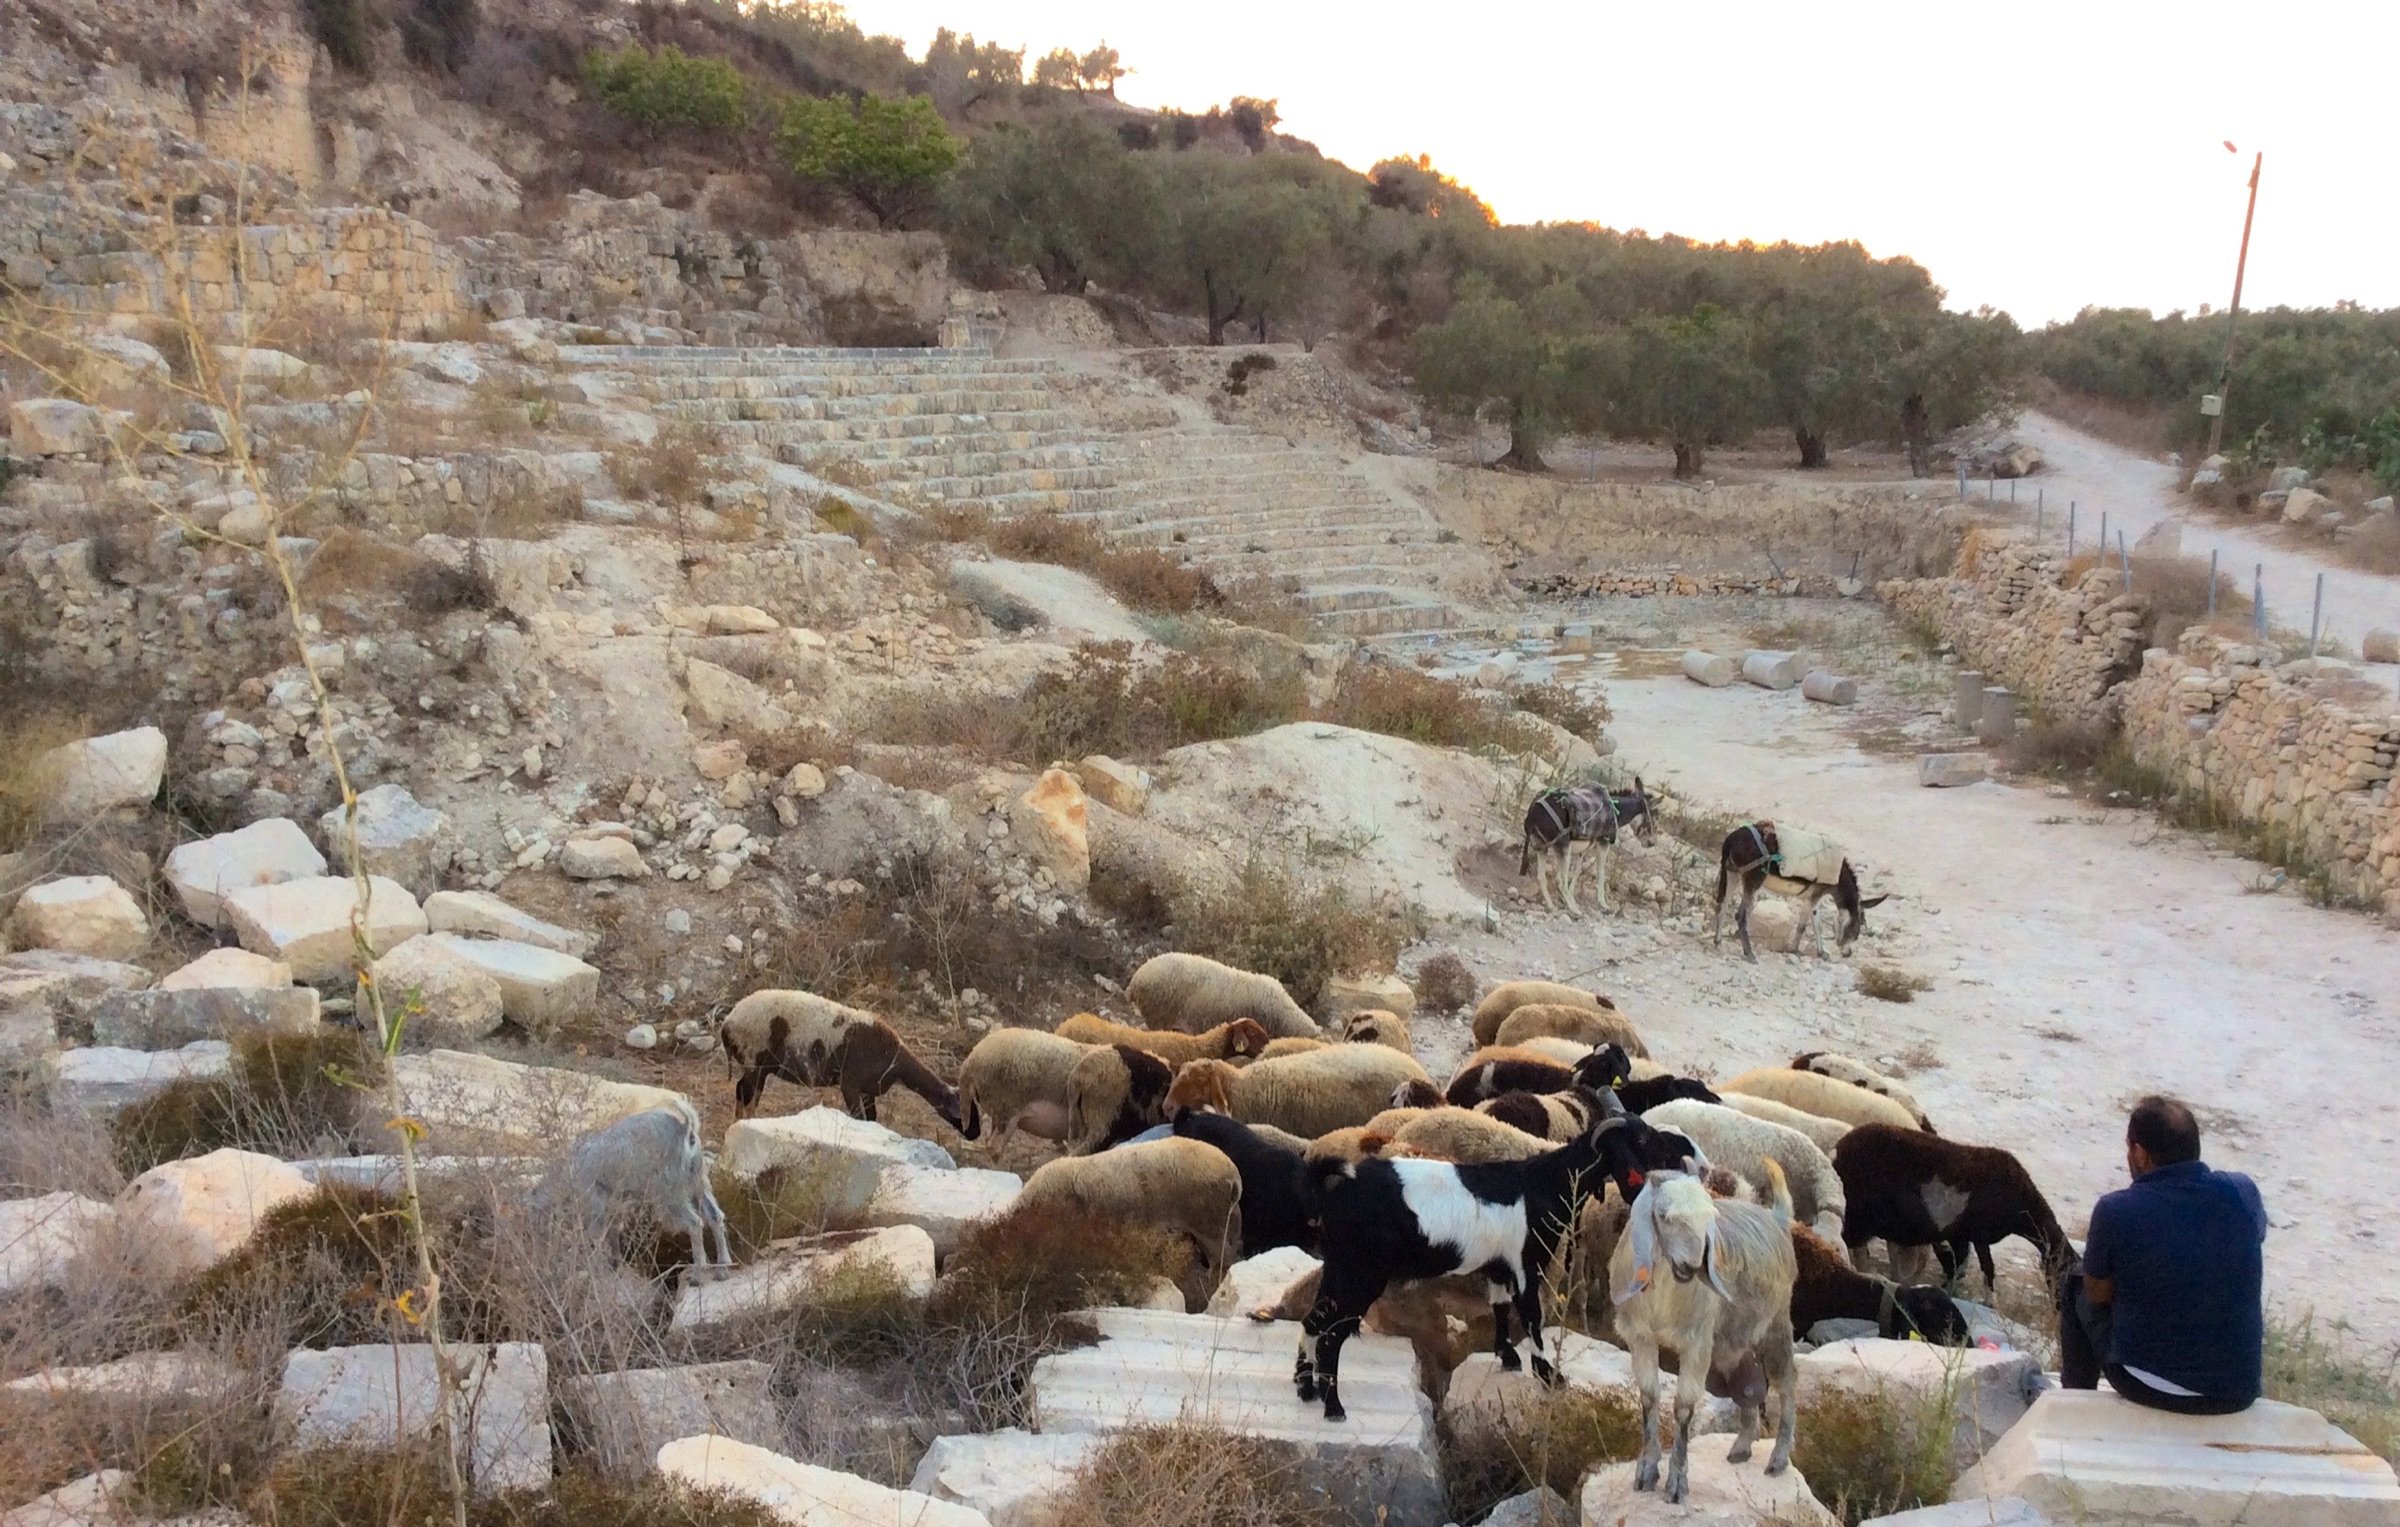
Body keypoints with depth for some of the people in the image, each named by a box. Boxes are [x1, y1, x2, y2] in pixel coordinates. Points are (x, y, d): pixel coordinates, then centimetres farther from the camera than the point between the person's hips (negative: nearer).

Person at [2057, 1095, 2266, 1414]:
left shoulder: (2115, 1210, -16)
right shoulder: (2243, 1192, -8)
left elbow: (2097, 1293, -1)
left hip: (2148, 1388, -3)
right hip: (2238, 1394, 3)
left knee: (2076, 1286, 23)